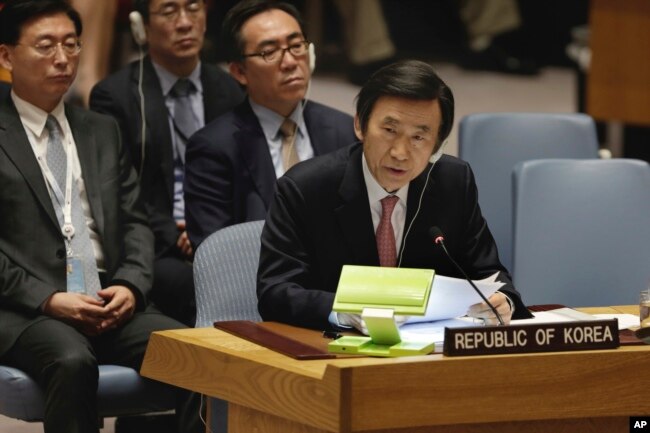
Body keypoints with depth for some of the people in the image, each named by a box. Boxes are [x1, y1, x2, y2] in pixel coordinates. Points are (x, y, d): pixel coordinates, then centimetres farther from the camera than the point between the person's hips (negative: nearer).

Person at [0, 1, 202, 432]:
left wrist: (131, 286, -3)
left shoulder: (103, 131, 20)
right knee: (72, 361, -37)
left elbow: (135, 222, 17)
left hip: (112, 304, 4)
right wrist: (48, 300, -14)